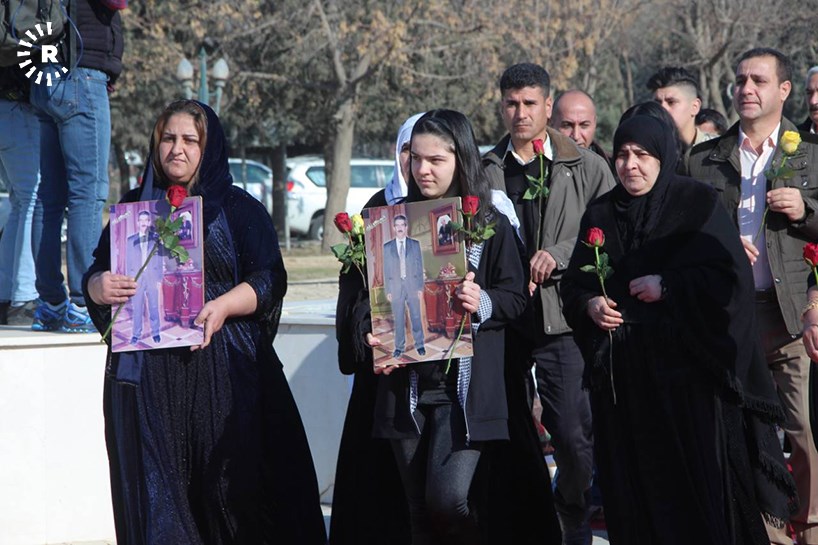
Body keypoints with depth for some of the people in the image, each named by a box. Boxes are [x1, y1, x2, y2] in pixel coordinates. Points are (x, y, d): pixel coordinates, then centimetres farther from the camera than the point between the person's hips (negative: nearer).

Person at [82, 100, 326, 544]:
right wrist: (102, 286, -8)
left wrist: (224, 307, -20)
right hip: (148, 371, 3)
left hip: (223, 369, -2)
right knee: (155, 490, -2)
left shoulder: (238, 208, 8)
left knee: (228, 484, -7)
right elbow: (95, 277, 17)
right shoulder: (135, 207, 17)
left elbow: (269, 280, -1)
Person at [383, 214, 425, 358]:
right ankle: (399, 347, 11)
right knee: (398, 319, 3)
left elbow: (419, 267, 5)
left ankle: (419, 345, 12)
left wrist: (420, 287, -1)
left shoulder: (415, 244, 6)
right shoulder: (387, 247, 6)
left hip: (412, 285, 0)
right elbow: (386, 270, 6)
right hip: (396, 287, 0)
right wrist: (387, 290, 1)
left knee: (416, 317, 2)